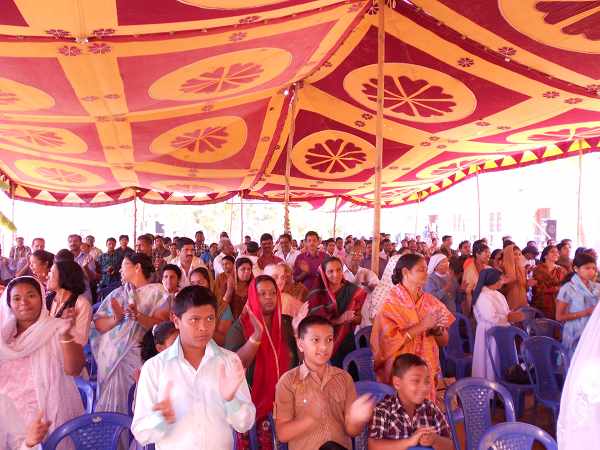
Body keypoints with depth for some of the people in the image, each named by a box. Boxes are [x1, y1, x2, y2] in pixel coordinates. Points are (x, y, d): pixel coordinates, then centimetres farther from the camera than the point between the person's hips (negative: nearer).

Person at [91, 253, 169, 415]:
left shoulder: (156, 292, 2)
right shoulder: (117, 293, 13)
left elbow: (161, 325, -9)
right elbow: (98, 325, 5)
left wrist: (139, 316, -22)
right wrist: (116, 319, -13)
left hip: (138, 355, -3)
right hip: (111, 354, 3)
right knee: (112, 402, 4)